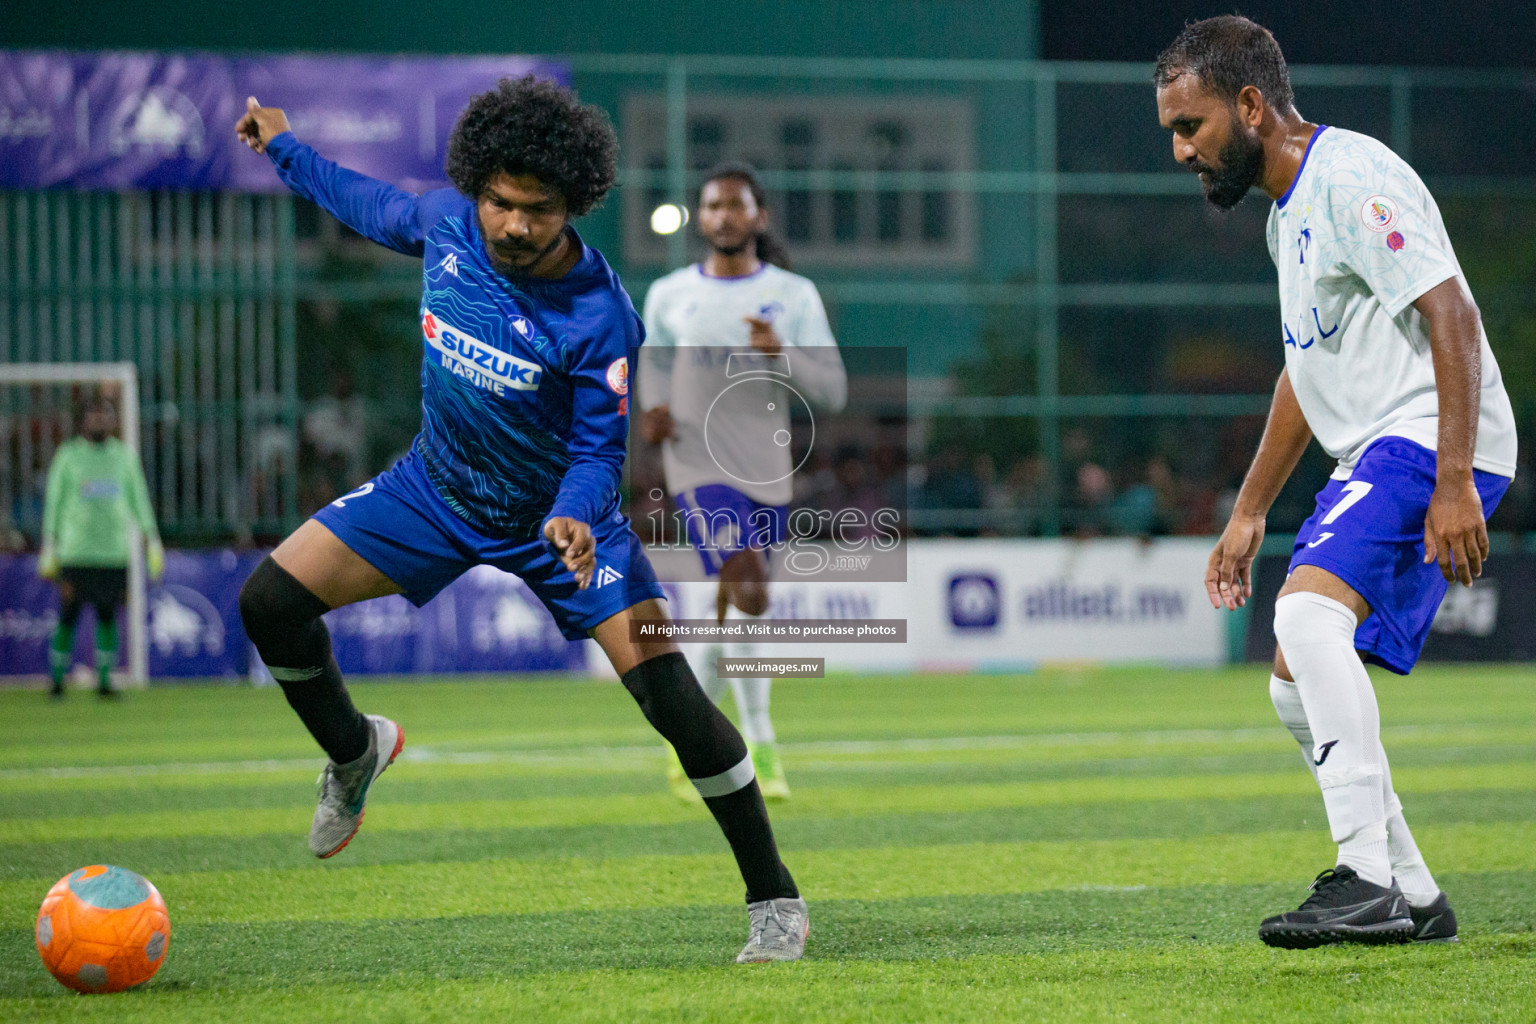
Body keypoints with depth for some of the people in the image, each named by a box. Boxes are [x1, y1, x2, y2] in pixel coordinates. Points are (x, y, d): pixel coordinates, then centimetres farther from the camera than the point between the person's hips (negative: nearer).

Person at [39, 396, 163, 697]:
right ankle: (57, 679, 8)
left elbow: (138, 500, 15)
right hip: (75, 551, -2)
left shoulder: (124, 456, 11)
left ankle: (104, 679, 7)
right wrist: (49, 549, 3)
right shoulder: (68, 455, 5)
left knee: (108, 617, 1)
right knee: (68, 617, -2)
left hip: (115, 551, 2)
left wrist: (153, 544, 9)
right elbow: (54, 503, 7)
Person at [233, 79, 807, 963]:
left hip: (559, 510, -4)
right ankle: (354, 750, 23)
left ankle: (775, 899, -2)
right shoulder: (447, 224, -16)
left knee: (671, 696, -17)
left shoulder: (599, 316, -28)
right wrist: (285, 148, 20)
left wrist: (575, 516, -40)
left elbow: (601, 448, -20)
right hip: (437, 489, 5)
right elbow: (377, 208, 9)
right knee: (270, 602, -8)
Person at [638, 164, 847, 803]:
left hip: (768, 473, 3)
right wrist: (654, 409, 2)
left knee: (730, 614, 12)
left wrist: (781, 354, -19)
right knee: (750, 595, -21)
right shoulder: (669, 296, 4)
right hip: (699, 468, -3)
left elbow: (833, 391, -2)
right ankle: (759, 746, -13)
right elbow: (654, 360, 23)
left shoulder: (794, 295, 3)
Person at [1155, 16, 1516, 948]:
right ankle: (1413, 898, 15)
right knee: (1299, 684, 9)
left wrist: (1452, 483, -28)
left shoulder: (1352, 180, -13)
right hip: (1373, 455, 11)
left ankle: (1367, 881, -30)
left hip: (1431, 440, -11)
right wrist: (1249, 513, 29)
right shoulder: (1289, 210, 19)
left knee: (1309, 610, -29)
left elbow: (1452, 318, -22)